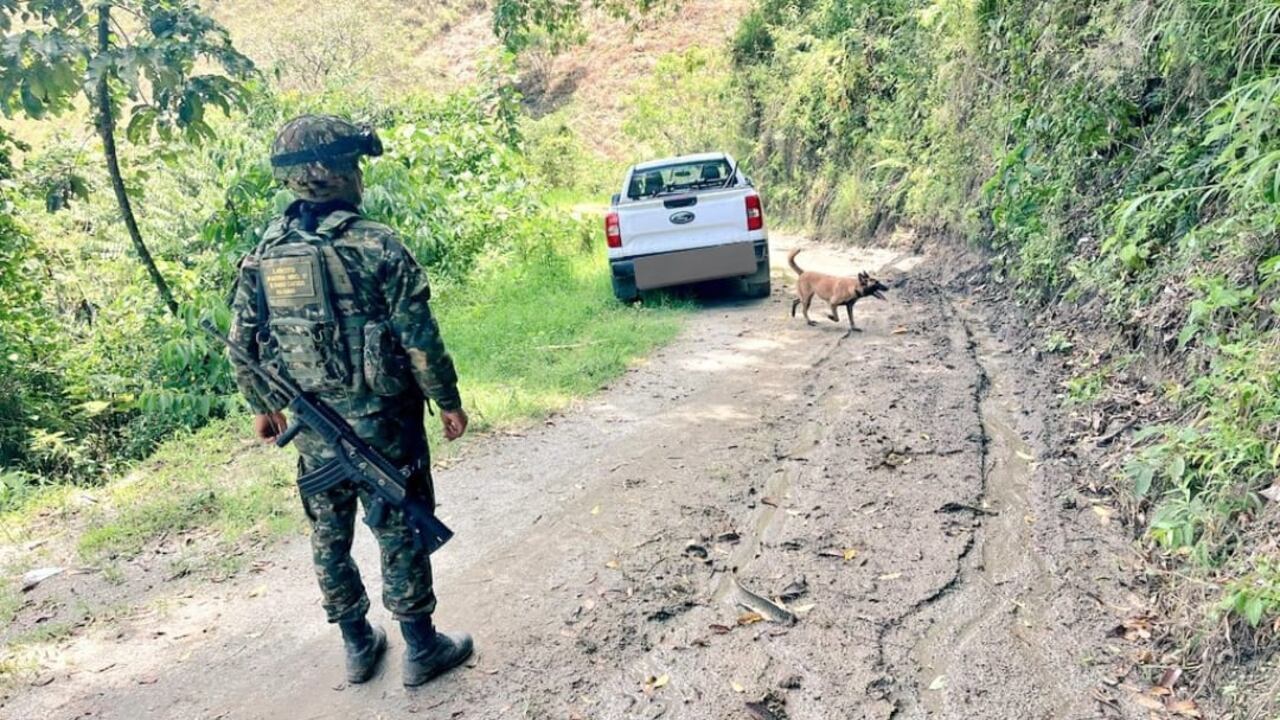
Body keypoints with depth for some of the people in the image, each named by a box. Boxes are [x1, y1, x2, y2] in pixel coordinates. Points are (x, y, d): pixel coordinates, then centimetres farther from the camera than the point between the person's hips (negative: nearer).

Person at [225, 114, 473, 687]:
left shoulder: (263, 254, 2)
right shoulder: (376, 245, -15)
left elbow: (244, 343, 7)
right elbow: (418, 337, -15)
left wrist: (261, 406, 21)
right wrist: (447, 400, -3)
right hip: (381, 422, -5)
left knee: (329, 535, 17)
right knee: (401, 532, 7)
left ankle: (358, 645, 31)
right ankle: (421, 648, 19)